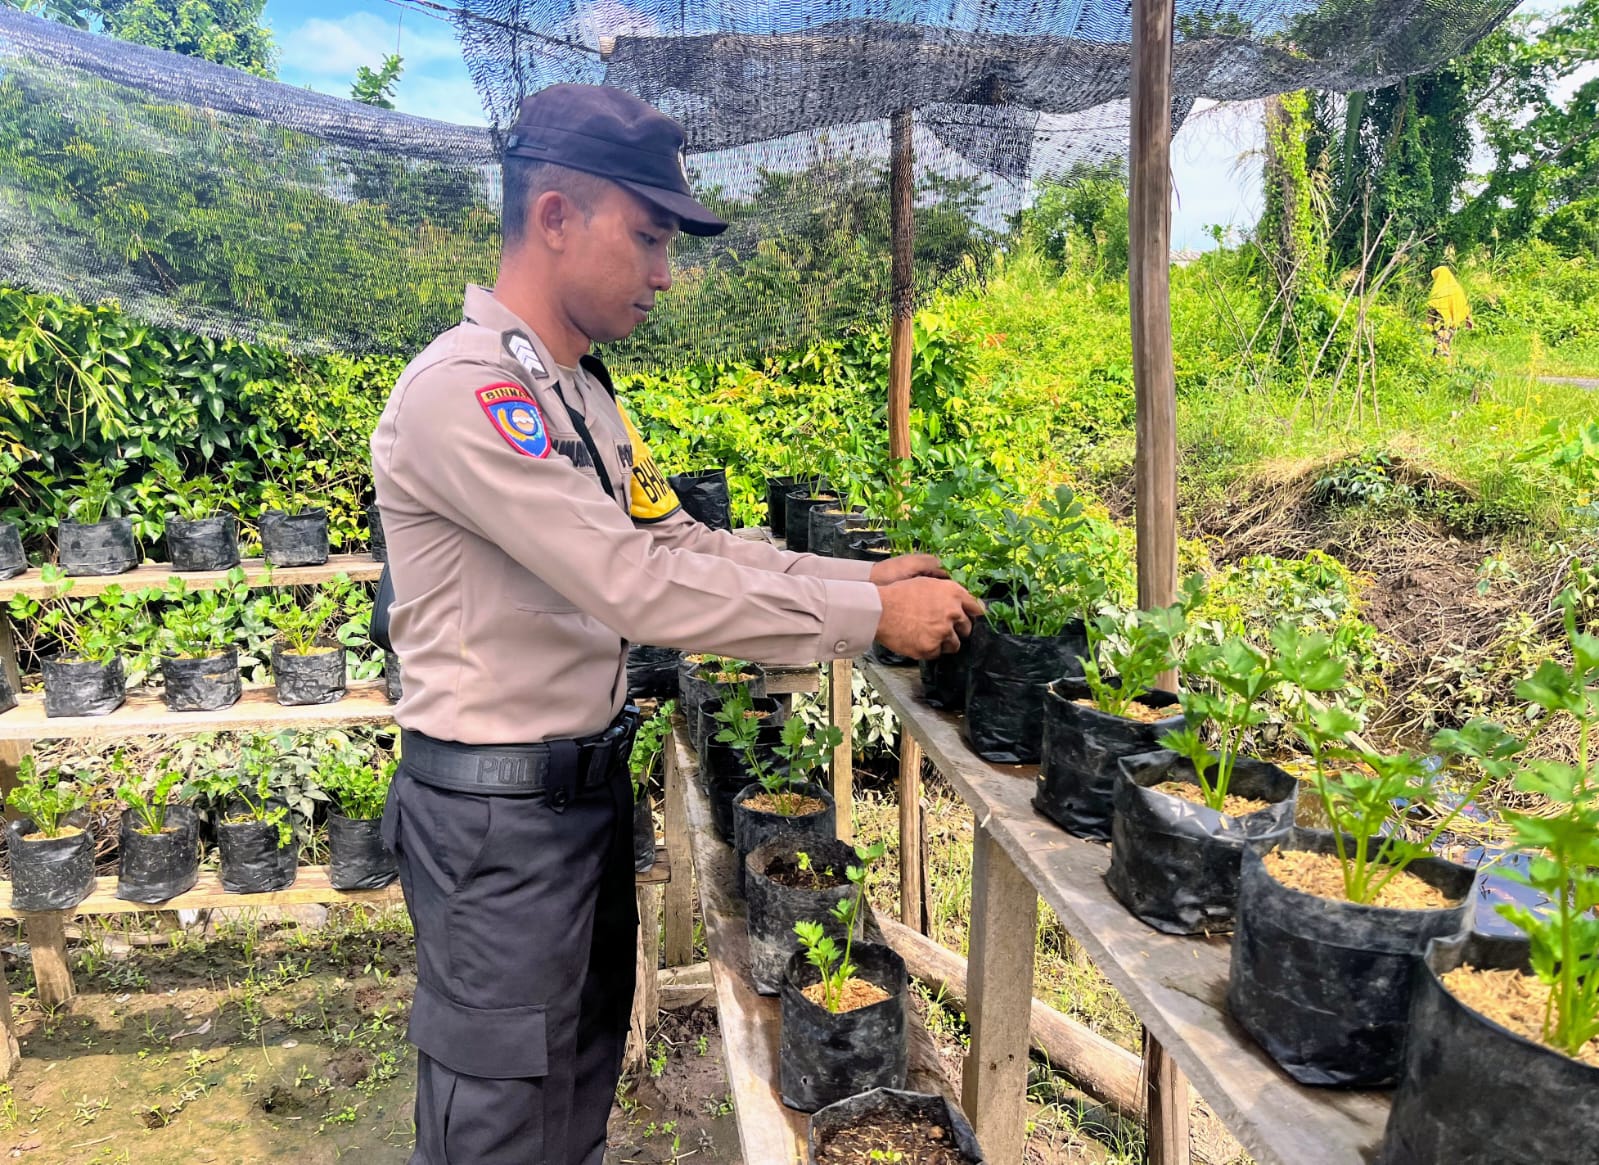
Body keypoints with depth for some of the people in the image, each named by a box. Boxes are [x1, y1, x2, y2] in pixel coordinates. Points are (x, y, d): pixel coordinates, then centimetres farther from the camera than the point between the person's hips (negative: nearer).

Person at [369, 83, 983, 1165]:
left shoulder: (585, 390, 10)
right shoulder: (463, 390, -22)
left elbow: (684, 544, 8)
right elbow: (639, 587, -27)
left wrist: (867, 576, -2)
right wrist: (869, 619, -23)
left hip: (593, 780, 9)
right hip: (498, 811, -9)